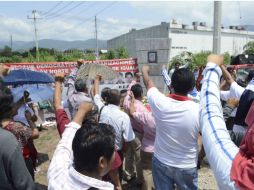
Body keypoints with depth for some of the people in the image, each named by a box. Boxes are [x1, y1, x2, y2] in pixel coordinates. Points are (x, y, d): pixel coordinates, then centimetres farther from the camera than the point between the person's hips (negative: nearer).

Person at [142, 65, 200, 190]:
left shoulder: (160, 103, -19)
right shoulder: (199, 110, -23)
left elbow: (149, 84, 3)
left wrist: (144, 70, 20)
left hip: (161, 163, 1)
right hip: (187, 167, -1)